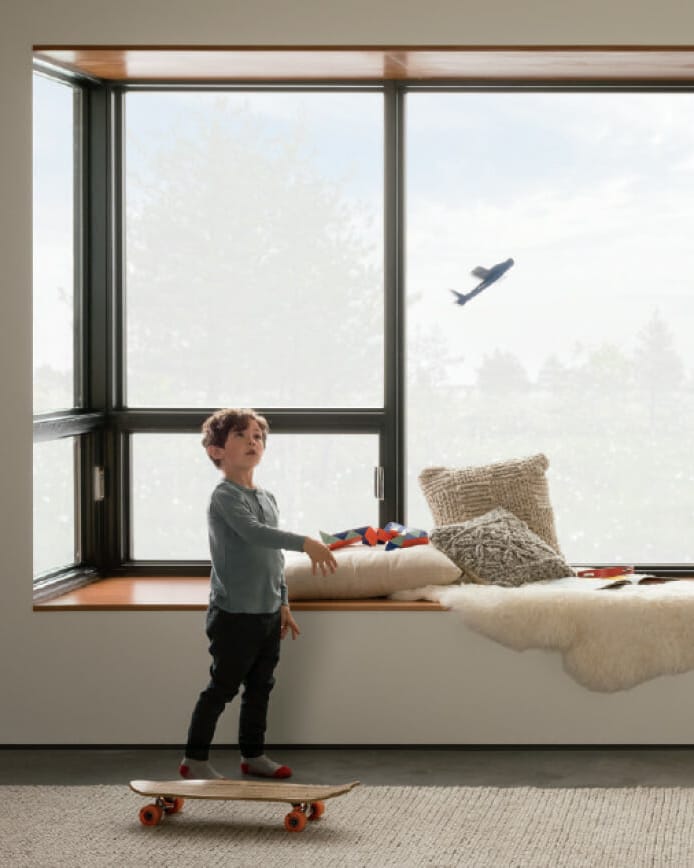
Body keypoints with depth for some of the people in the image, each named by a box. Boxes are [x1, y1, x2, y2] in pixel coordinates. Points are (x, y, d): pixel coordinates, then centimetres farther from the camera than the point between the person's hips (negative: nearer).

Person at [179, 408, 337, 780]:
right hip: (234, 614, -8)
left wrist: (283, 604, 17)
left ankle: (253, 755, 25)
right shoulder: (225, 496, -14)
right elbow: (253, 532, -32)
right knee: (221, 689, -1)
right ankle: (194, 760, 10)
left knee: (260, 688, 14)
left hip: (267, 613, 8)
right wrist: (306, 543, -42)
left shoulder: (267, 498, 13)